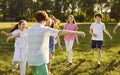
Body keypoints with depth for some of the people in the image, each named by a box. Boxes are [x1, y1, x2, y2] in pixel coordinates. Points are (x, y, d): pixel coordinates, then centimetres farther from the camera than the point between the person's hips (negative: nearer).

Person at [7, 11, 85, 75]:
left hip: (30, 59, 7)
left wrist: (11, 37, 50)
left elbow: (19, 34, 28)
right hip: (40, 59, -7)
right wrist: (78, 32, -20)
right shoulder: (45, 29, -11)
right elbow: (62, 32, -20)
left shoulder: (29, 30, 8)